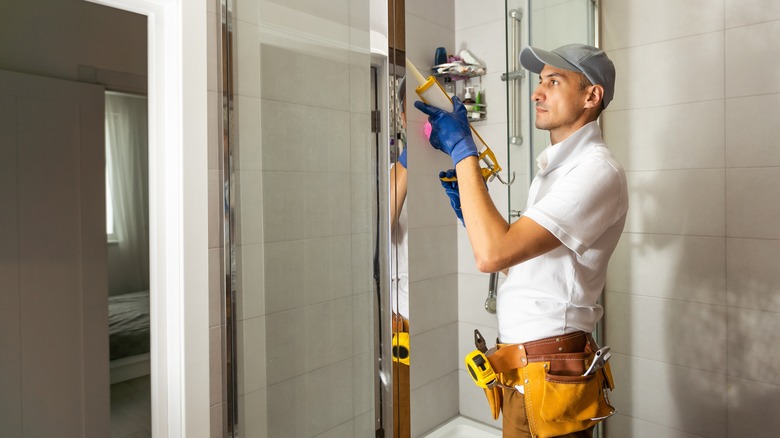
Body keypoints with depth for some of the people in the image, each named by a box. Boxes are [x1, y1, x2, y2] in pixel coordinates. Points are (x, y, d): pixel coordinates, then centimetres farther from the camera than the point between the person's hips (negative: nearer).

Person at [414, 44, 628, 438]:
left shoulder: (597, 170, -17)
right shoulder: (555, 164, 14)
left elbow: (492, 254, -27)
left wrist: (463, 151, -20)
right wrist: (467, 206, 2)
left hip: (549, 371, -9)